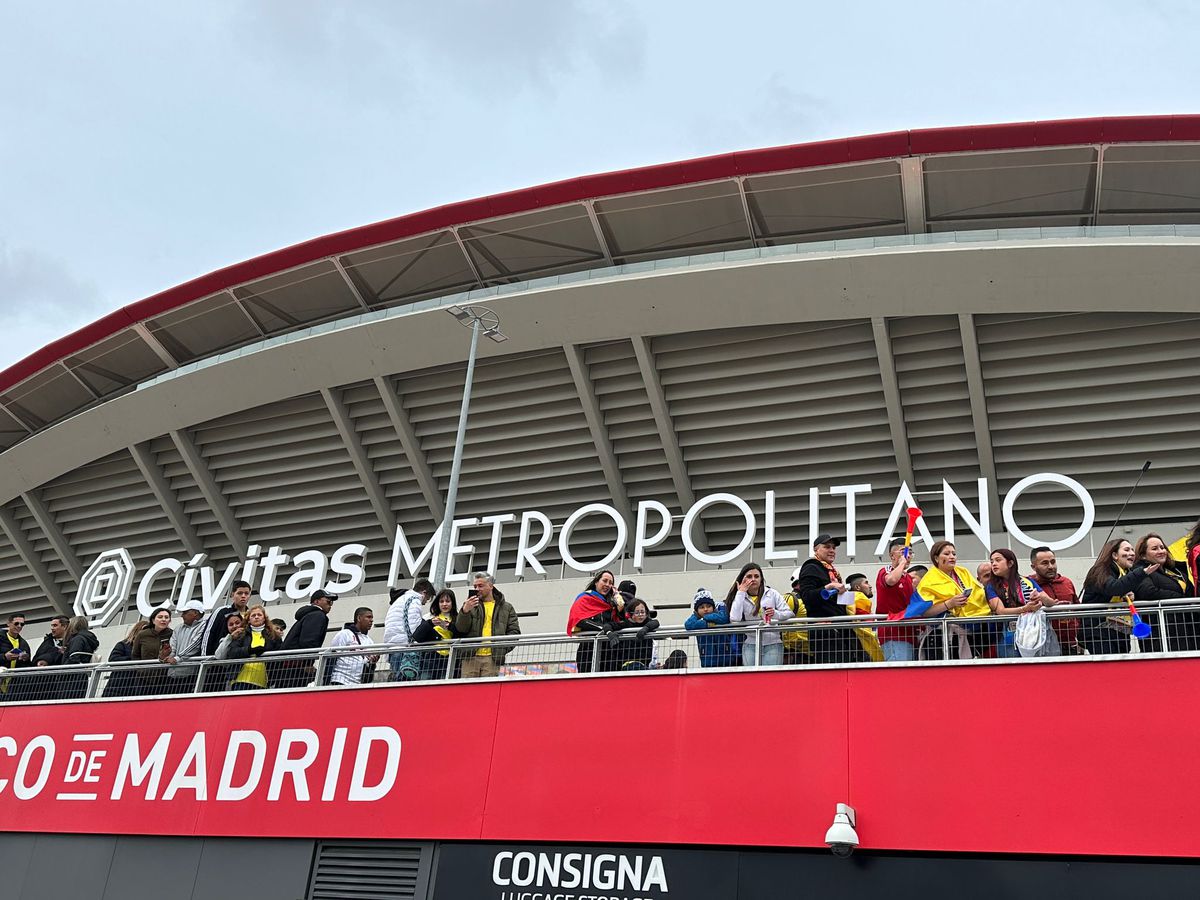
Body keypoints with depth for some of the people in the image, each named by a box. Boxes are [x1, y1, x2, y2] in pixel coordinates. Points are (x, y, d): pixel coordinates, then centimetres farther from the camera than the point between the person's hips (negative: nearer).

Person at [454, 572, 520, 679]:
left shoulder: (506, 607, 14)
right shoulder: (470, 604, 15)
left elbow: (514, 632, 10)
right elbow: (461, 628, 4)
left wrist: (503, 648, -5)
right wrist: (465, 610, -15)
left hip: (492, 658, -1)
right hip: (470, 656, 1)